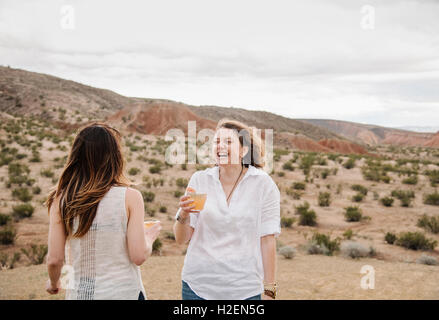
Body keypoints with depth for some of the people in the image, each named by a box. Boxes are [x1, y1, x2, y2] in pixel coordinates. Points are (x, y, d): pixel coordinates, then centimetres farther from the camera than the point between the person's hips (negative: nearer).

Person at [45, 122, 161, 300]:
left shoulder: (61, 200, -7)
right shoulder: (130, 197, -13)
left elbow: (54, 259, -5)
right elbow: (138, 256, -14)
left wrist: (53, 283, 16)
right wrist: (150, 237, 7)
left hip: (79, 292, 2)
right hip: (124, 291, -2)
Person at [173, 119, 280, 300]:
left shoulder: (263, 184, -5)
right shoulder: (199, 180, 0)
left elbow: (267, 240, -4)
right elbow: (181, 239, 1)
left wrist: (269, 290, -4)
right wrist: (184, 215, -19)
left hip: (245, 289, -1)